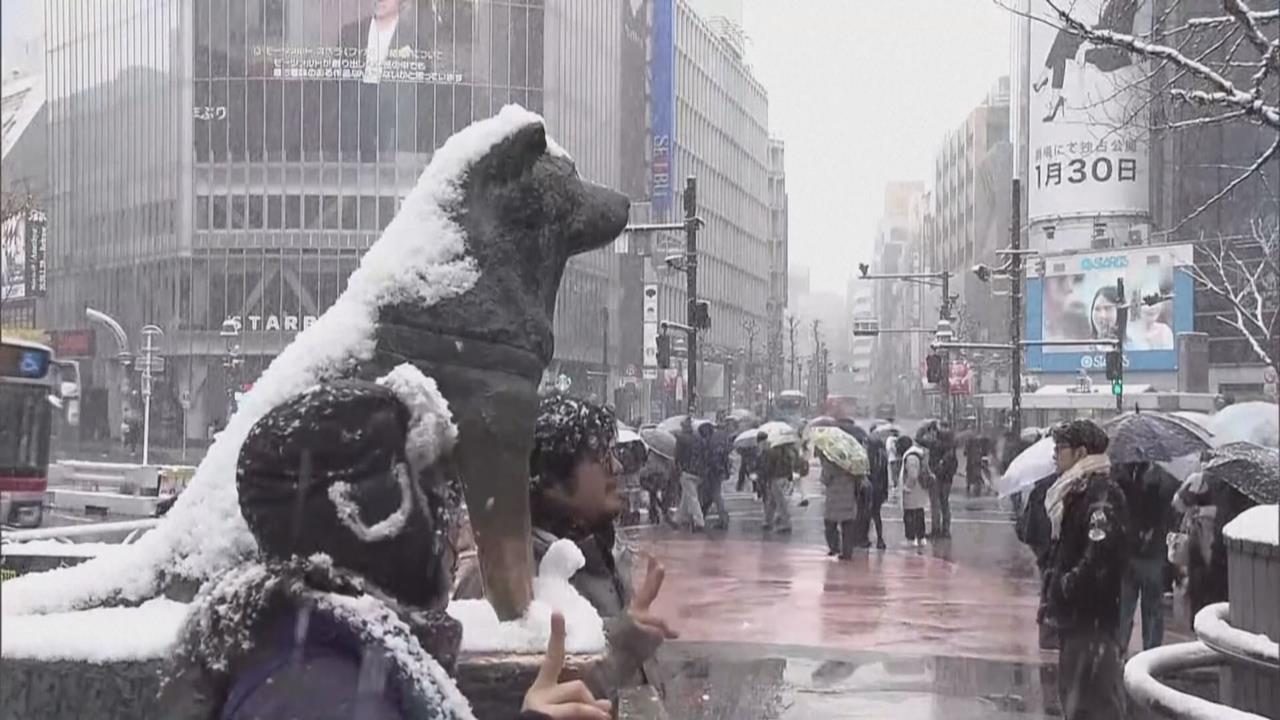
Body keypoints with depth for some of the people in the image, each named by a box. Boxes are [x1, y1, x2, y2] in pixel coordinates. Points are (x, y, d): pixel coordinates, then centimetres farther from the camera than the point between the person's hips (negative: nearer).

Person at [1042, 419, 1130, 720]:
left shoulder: (1103, 495, -16)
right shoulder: (1075, 492, 14)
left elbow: (1100, 557, -26)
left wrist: (1067, 586, -15)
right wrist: (1056, 587, 9)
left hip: (1093, 618, -10)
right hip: (1075, 616, 10)